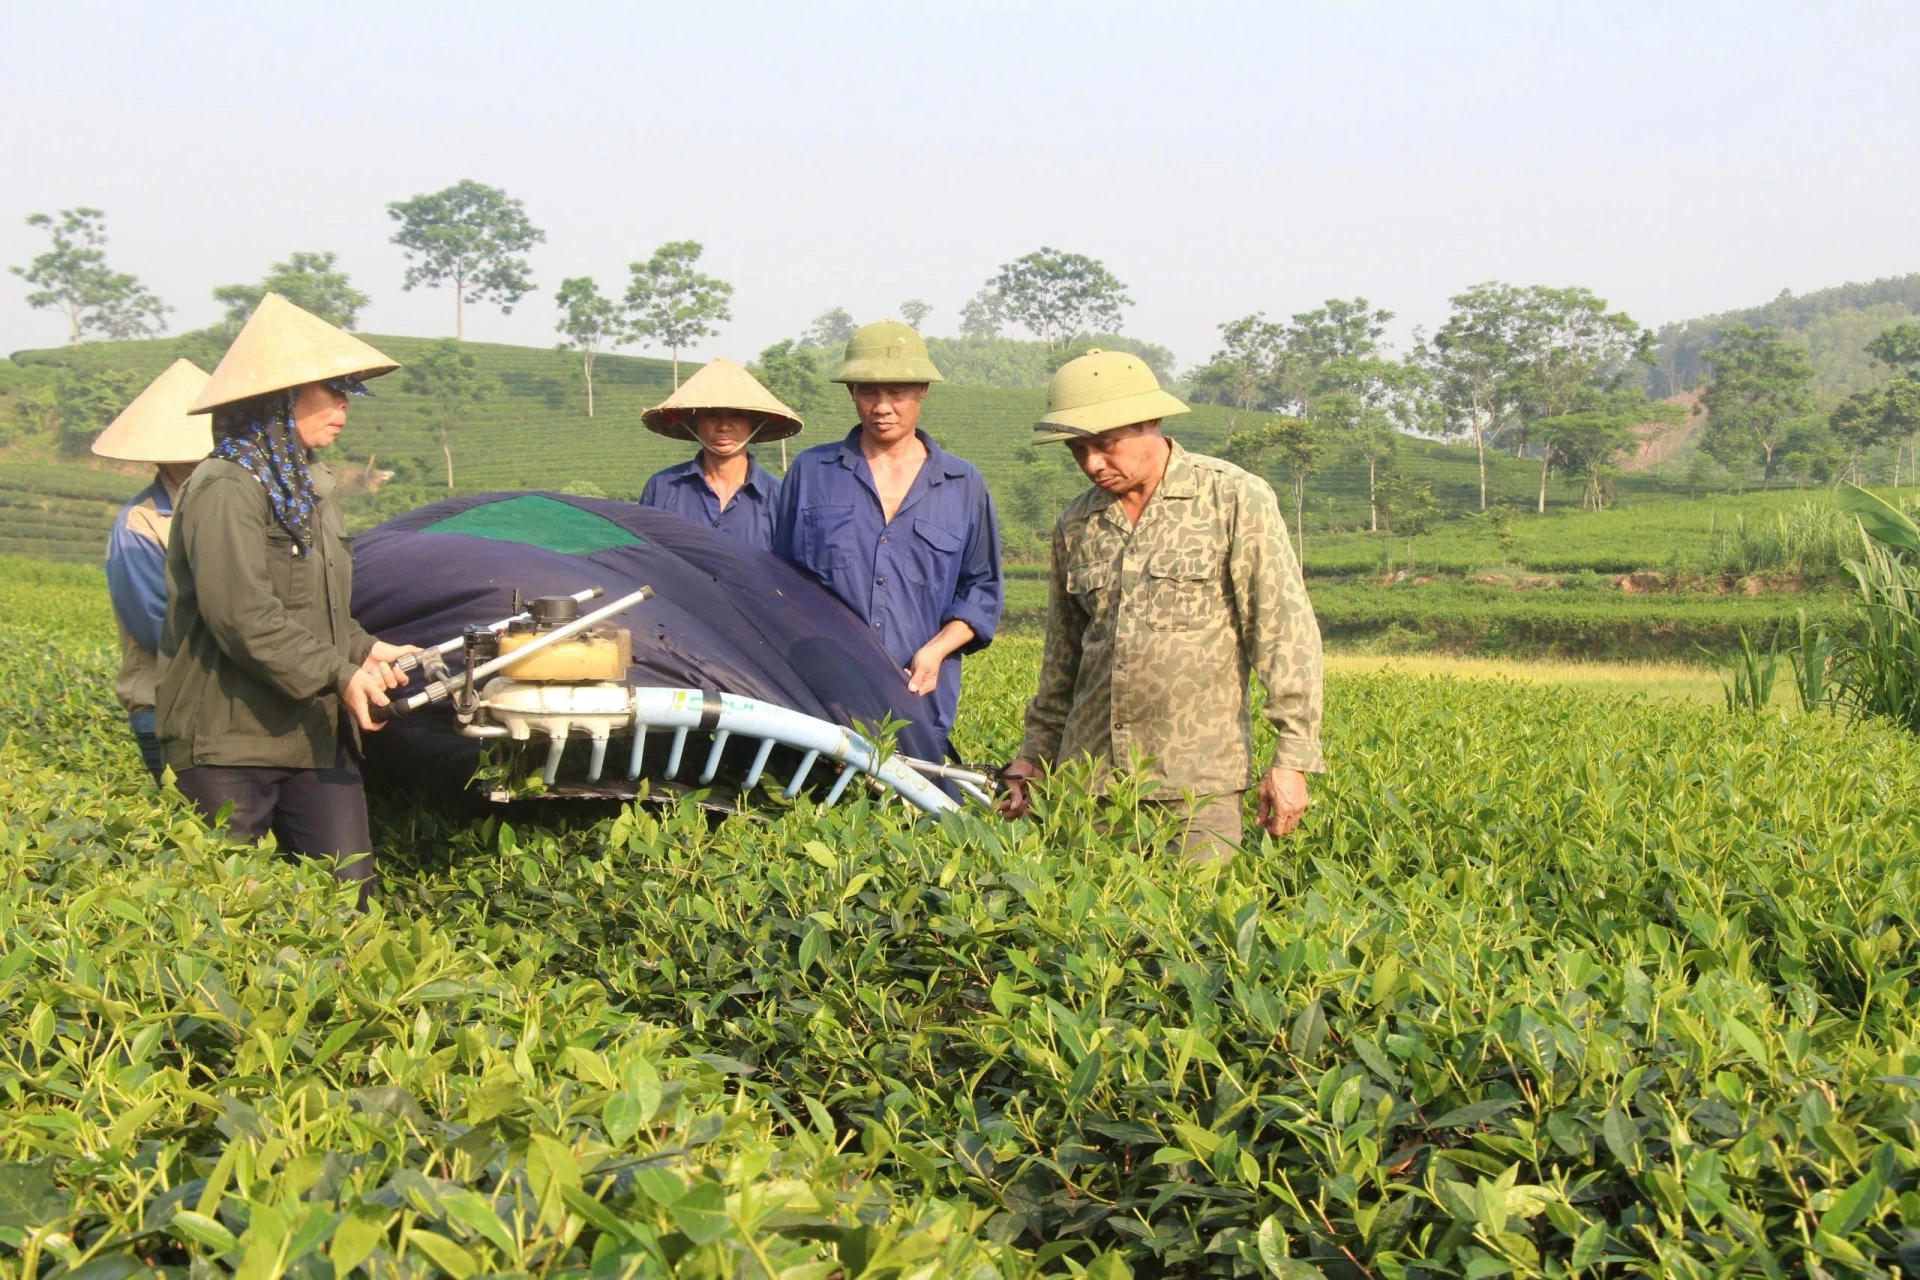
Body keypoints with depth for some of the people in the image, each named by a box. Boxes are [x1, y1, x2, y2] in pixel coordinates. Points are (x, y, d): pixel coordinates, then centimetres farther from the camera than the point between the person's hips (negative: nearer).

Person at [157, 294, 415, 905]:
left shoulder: (310, 485, 17)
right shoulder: (226, 488, -14)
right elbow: (242, 616, -23)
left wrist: (363, 650, 7)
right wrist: (337, 675, -21)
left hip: (315, 735, 8)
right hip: (231, 741, -8)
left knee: (351, 887, 3)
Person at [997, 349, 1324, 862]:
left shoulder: (1235, 499, -3)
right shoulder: (1076, 525, 12)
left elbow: (1286, 632, -6)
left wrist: (1292, 759, -12)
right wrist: (1035, 756, 23)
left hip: (1198, 781, -4)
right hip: (1089, 779, 4)